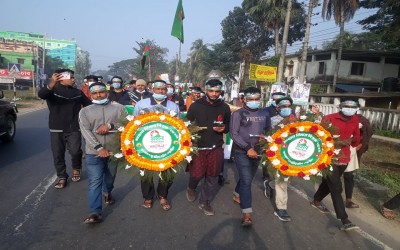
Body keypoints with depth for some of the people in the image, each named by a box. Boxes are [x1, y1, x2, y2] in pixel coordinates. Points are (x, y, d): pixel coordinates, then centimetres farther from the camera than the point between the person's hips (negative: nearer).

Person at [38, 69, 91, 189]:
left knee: (75, 151, -12)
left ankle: (76, 168, 18)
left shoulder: (78, 92, 5)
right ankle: (62, 177, 22)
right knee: (58, 155, 6)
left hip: (74, 129, 0)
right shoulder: (52, 90, -4)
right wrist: (51, 84, -46)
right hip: (57, 129, 0)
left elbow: (89, 105, 6)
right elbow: (41, 94, -27)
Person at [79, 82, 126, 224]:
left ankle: (107, 193, 49)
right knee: (94, 182, -7)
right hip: (94, 152, -1)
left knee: (110, 177, 19)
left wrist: (110, 126, -18)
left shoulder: (118, 108, 7)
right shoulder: (85, 111, 5)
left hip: (114, 150, 2)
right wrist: (99, 148, -19)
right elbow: (86, 131, -6)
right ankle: (95, 212, -3)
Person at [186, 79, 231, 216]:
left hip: (216, 148, 3)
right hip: (198, 146, -2)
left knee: (212, 177, 7)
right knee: (197, 174, -3)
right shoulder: (196, 105, -4)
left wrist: (223, 128, -9)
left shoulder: (224, 107, 3)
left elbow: (229, 126, 13)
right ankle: (191, 188, 33)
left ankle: (205, 202, 27)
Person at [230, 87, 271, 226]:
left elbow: (269, 130, 15)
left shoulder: (264, 113, 8)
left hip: (257, 152, 5)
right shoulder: (238, 114, -6)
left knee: (248, 178, 19)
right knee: (246, 181, -11)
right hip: (242, 152, -5)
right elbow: (234, 134, -12)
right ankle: (247, 215, -10)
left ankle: (237, 195, 46)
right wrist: (248, 148, -20)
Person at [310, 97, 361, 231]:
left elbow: (356, 139, 17)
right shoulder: (329, 118, -13)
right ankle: (345, 220, -3)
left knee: (329, 183, 21)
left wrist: (353, 139, 2)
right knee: (336, 188, -7)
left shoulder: (355, 120, 5)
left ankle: (316, 201, 43)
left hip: (344, 158, 6)